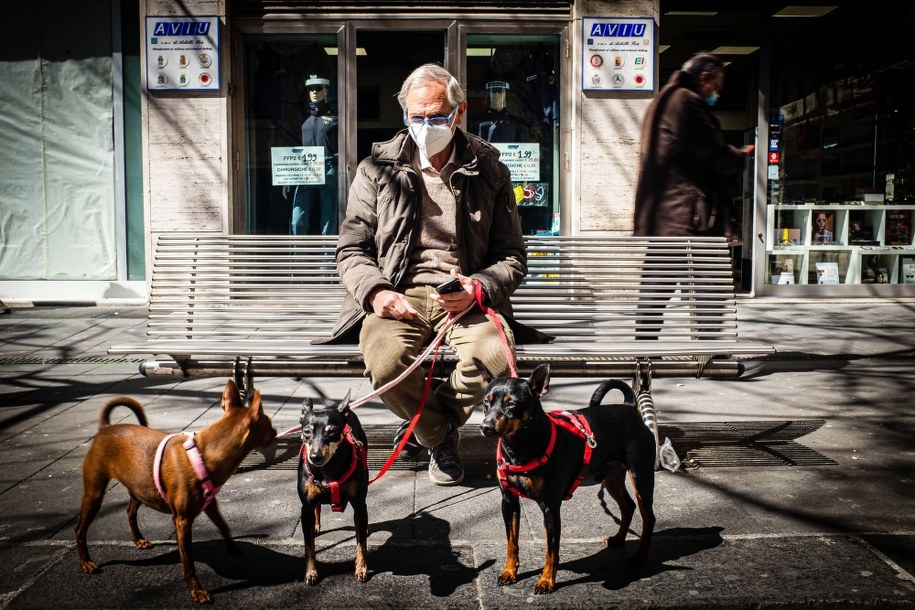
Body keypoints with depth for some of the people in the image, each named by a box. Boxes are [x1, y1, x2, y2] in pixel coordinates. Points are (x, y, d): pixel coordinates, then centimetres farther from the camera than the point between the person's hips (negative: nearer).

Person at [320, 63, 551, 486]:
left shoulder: (489, 171, 9)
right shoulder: (377, 170, 8)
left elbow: (512, 257, 9)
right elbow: (351, 249, 8)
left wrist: (479, 287, -13)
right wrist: (376, 291, -13)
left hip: (464, 298, 1)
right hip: (397, 296, 0)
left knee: (494, 352, -32)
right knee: (383, 360, -33)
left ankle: (426, 425, 0)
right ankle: (441, 436, 1)